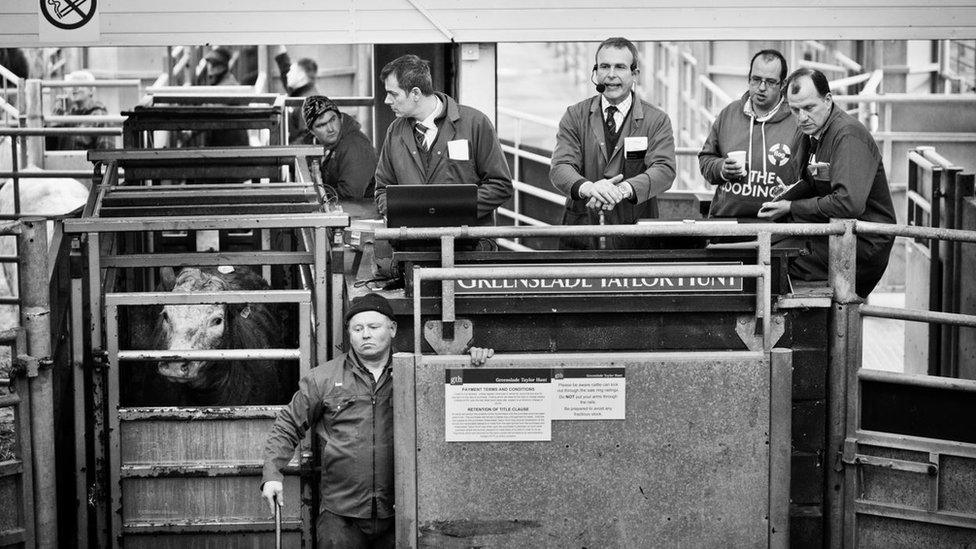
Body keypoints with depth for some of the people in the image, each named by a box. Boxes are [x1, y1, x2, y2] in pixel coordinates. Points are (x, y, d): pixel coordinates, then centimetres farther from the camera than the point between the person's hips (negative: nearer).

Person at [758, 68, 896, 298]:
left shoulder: (849, 135, -20)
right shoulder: (809, 131, 10)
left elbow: (849, 204, -30)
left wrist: (791, 208, -19)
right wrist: (780, 202, 1)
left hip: (865, 244, -10)